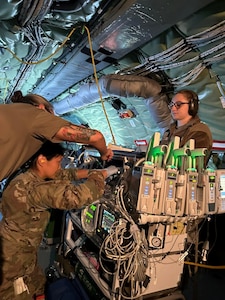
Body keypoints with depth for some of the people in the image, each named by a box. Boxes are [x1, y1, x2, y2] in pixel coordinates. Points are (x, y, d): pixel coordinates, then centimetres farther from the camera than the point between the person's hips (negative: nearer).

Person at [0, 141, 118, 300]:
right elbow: (76, 196, -39)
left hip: (23, 251, 9)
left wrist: (95, 172, 0)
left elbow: (67, 174, 8)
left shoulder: (32, 177, -1)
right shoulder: (32, 187, -33)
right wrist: (102, 174, -24)